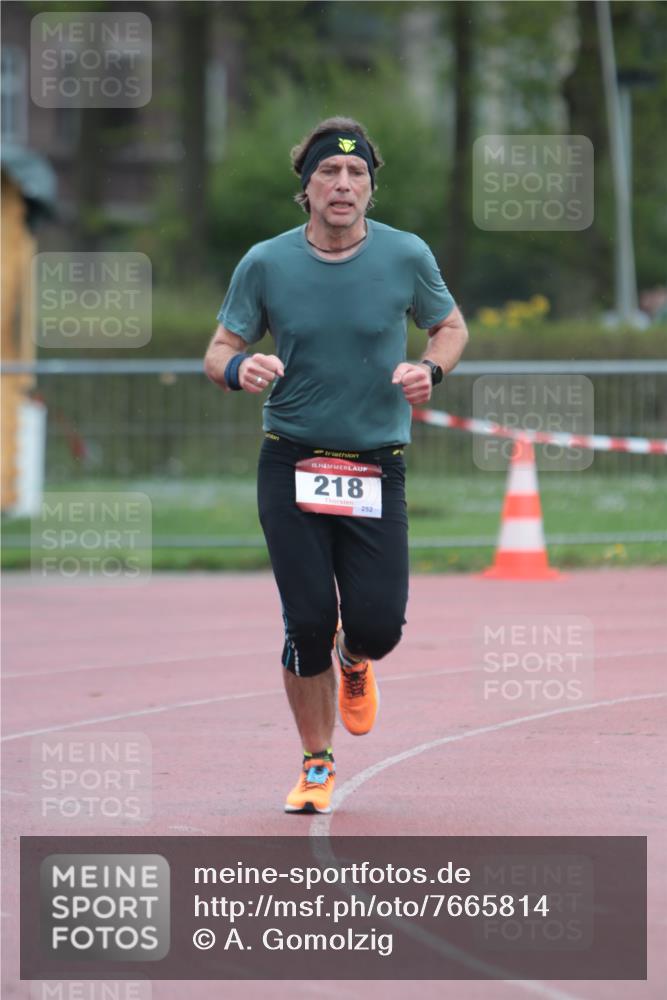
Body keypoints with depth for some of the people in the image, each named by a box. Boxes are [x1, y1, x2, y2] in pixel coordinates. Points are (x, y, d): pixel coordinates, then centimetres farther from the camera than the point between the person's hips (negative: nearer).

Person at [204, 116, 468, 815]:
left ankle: (353, 660, 32)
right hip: (291, 465, 0)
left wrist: (429, 370, -9)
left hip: (377, 469, 0)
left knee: (378, 625, -8)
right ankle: (316, 766, 15)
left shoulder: (406, 256, -2)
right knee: (307, 622, -6)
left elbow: (451, 326, 13)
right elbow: (218, 351, 4)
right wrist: (239, 369, -20)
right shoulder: (266, 264, -3)